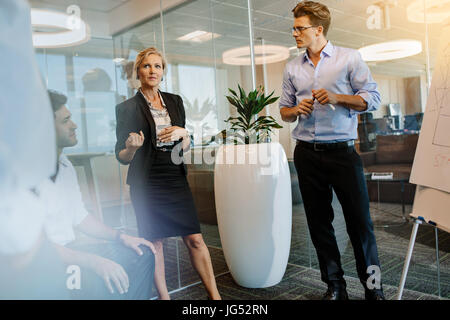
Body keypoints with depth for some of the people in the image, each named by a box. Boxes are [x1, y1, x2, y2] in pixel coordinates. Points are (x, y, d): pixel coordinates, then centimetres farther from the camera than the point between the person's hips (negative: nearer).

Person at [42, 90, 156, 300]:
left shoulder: (65, 165, 10)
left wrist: (120, 237, 7)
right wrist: (93, 262, -30)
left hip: (69, 251, 9)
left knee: (142, 253, 4)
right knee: (105, 282, -33)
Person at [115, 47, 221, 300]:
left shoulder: (175, 101, 10)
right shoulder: (127, 108, -1)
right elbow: (121, 156, -1)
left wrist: (183, 133, -7)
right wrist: (132, 148, -23)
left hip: (176, 178, 3)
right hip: (147, 184, -3)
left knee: (195, 239, 1)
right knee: (154, 242, 3)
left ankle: (215, 296, 10)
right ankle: (163, 295, 20)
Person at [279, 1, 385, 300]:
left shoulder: (349, 58, 2)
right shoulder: (293, 68, 12)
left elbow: (372, 99, -1)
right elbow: (284, 111, 16)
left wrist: (337, 98, -15)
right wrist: (296, 110, -6)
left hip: (342, 151, -3)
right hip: (307, 154, 4)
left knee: (360, 220, -1)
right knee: (319, 222, 8)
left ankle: (373, 285, 16)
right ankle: (335, 285, 22)